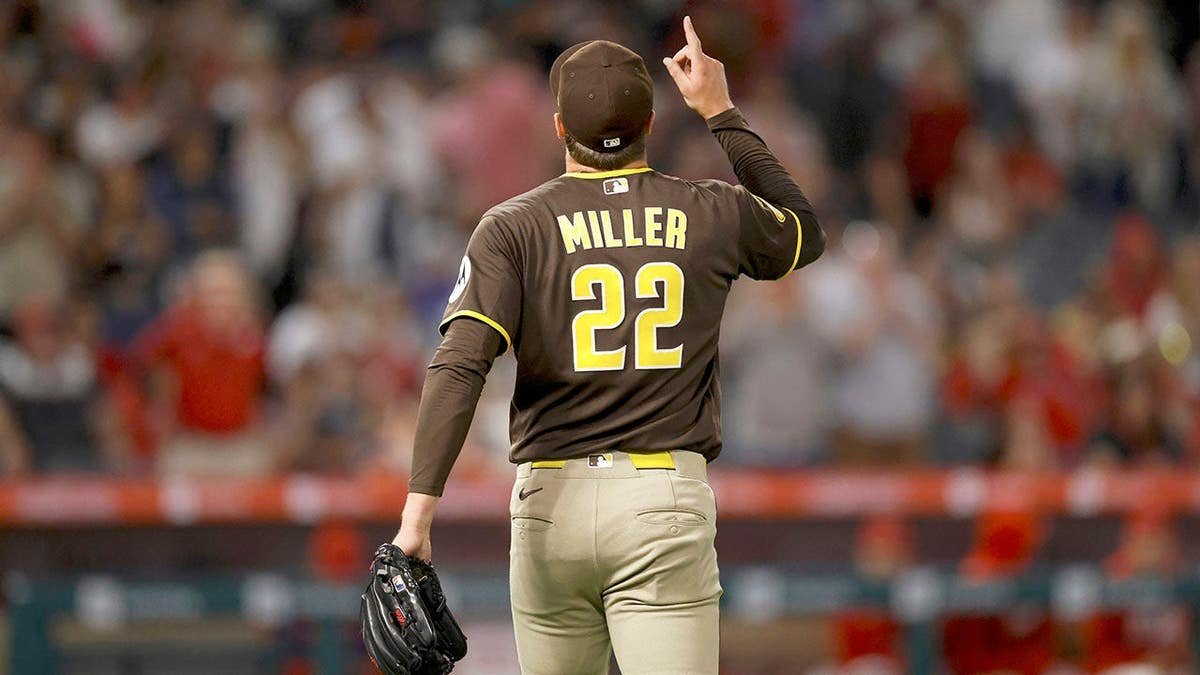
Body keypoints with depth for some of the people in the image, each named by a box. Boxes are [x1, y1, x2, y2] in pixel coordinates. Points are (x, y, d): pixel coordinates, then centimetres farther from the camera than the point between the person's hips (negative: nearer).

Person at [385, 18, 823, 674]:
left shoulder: (514, 227, 1)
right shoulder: (711, 216, 6)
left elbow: (459, 365, -12)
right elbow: (804, 231, 29)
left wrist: (418, 509, -18)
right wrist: (722, 115, 33)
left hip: (550, 502, 0)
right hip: (666, 498, 0)